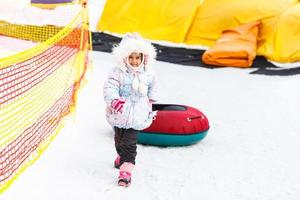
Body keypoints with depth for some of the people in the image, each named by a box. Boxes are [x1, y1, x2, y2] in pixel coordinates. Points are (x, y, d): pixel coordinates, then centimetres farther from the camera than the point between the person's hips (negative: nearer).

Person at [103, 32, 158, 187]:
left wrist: (151, 102, 27)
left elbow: (152, 88, 19)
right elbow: (109, 88, -24)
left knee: (130, 143, -8)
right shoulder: (118, 73, -13)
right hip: (119, 114, 0)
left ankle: (126, 170, -9)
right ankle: (122, 156, 50)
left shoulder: (147, 74, -1)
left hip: (137, 115, 0)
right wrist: (113, 100, -43)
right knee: (119, 139, 21)